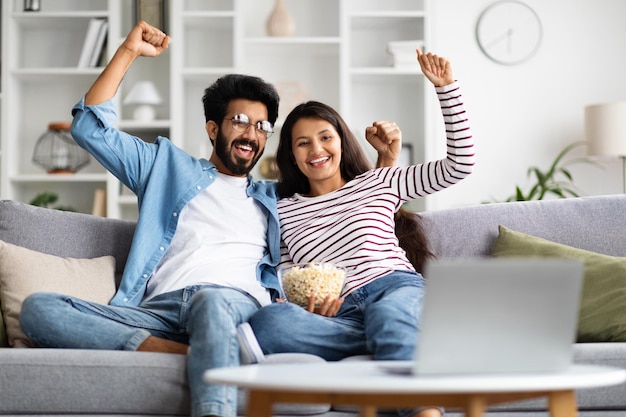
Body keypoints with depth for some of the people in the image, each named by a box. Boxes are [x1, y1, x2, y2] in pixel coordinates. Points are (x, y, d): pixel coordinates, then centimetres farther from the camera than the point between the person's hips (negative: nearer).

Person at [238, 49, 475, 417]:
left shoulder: (379, 184, 22)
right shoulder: (283, 211, 24)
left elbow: (460, 165, 19)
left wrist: (446, 87, 13)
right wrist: (309, 310, -3)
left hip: (397, 289, -1)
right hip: (340, 313, 1)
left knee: (387, 314, -41)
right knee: (268, 321, -33)